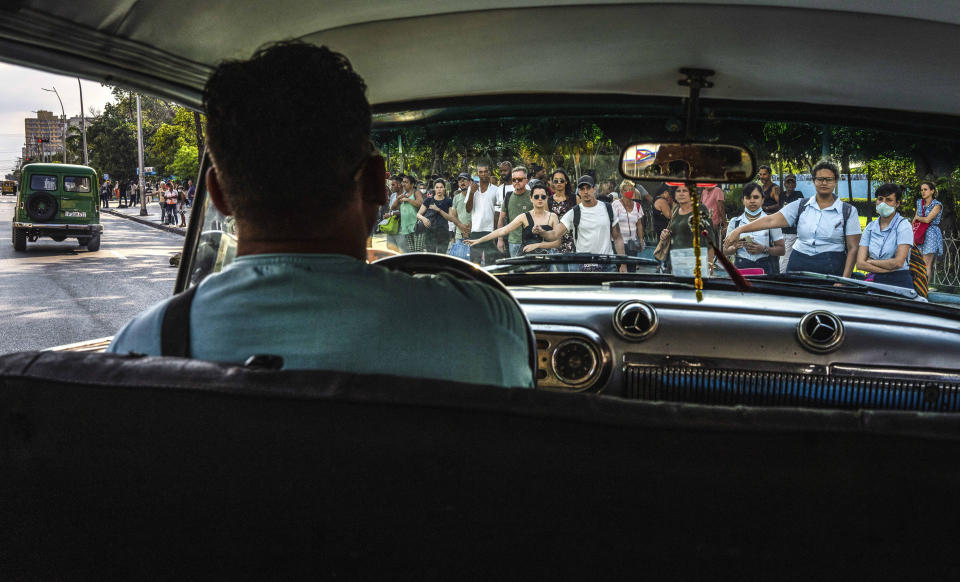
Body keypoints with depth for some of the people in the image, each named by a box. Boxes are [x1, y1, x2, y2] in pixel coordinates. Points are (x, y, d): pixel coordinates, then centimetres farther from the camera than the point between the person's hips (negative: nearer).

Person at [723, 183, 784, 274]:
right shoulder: (735, 222, 8)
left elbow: (781, 250, 4)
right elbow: (726, 250, 12)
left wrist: (764, 249, -12)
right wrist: (735, 247, -9)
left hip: (764, 267, -1)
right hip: (741, 267, 1)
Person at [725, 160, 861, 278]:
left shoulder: (848, 211, 3)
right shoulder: (800, 205, 8)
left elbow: (853, 248, 0)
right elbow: (771, 220, -1)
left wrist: (844, 281, -9)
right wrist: (739, 230, -13)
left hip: (831, 270, -2)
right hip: (798, 265, 2)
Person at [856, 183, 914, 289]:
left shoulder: (903, 225, -1)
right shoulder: (870, 228, 11)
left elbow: (898, 262, -11)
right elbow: (860, 263, 2)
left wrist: (871, 261, 1)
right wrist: (889, 268, -8)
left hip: (899, 282, -3)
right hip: (875, 282, 3)